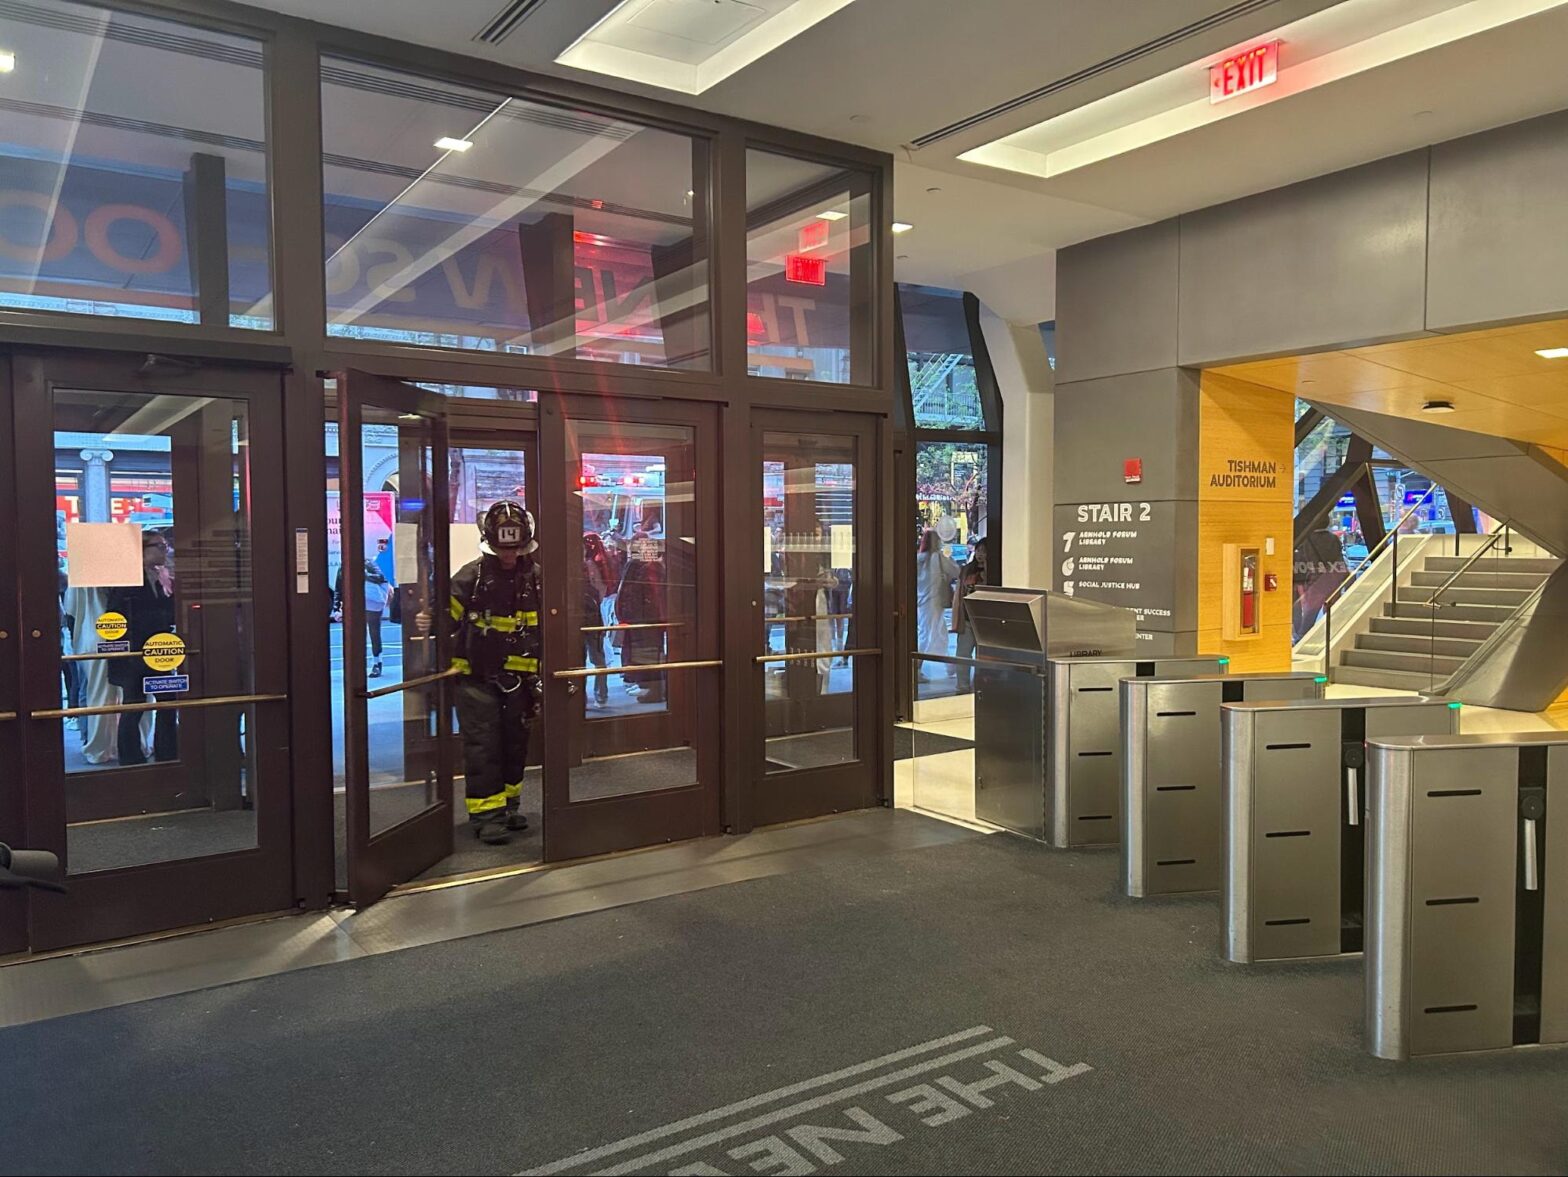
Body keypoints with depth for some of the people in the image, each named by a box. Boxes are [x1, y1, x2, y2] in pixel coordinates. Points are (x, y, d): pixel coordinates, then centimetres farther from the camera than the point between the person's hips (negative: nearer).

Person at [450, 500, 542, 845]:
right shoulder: (470, 577, -9)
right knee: (483, 745, -6)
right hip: (476, 677, -4)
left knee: (515, 743, 12)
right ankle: (486, 813, 0)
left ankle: (507, 804, 27)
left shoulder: (538, 578, 2)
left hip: (519, 677, 4)